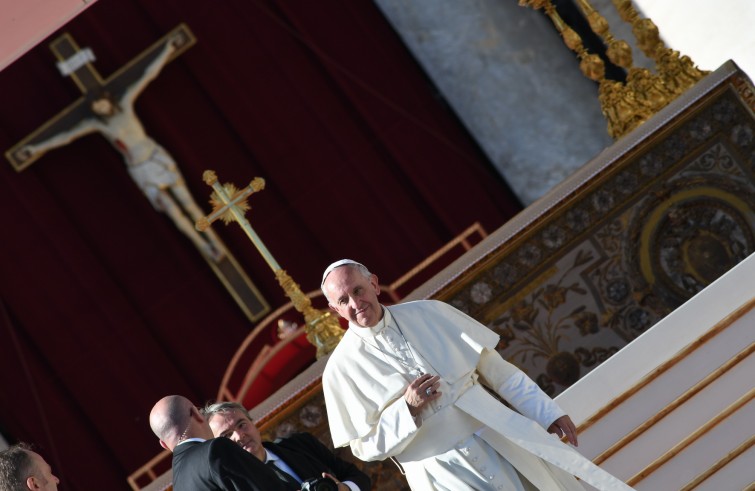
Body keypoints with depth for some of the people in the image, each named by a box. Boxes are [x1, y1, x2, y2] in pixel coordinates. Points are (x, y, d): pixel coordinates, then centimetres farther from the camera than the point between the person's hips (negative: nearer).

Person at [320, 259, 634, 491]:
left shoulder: (427, 314, 2)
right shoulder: (342, 369, -6)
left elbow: (494, 367, 7)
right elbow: (365, 445, -4)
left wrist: (546, 413, 5)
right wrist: (409, 410, -19)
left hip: (501, 442, 3)